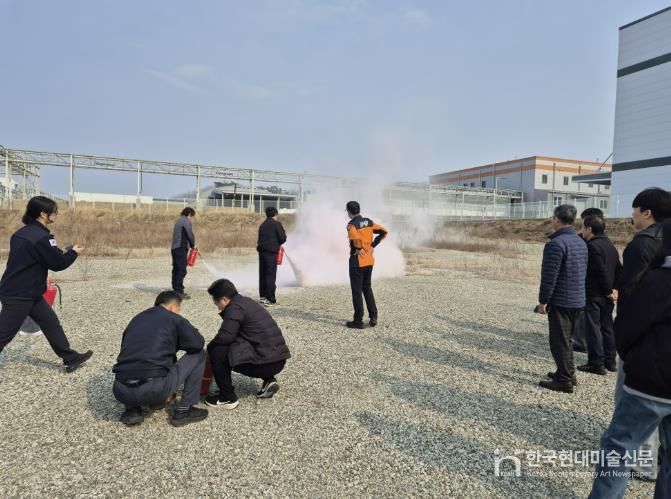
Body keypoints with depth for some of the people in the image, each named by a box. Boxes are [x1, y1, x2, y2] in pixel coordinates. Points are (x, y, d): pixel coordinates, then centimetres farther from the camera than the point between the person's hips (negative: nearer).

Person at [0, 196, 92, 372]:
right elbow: (58, 263, -16)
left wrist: (59, 252, 7)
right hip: (18, 295, -10)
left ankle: (71, 358, 17)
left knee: (51, 323, 11)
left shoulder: (23, 233, 8)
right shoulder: (41, 237, -22)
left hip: (23, 291, 10)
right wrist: (73, 252, 0)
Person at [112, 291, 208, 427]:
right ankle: (183, 411, 14)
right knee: (198, 354, 13)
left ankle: (131, 410, 17)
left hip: (121, 392, 6)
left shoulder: (137, 318, 23)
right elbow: (198, 343, -1)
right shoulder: (173, 318, 6)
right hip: (154, 390, -6)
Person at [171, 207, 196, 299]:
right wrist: (193, 245, 3)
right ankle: (179, 292, -11)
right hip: (181, 249, -9)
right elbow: (190, 235, -14)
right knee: (182, 270, -9)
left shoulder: (179, 221, 21)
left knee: (176, 269, 12)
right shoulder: (187, 221, -7)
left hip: (174, 248, 9)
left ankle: (175, 290, 18)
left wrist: (190, 245, 12)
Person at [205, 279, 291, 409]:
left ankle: (228, 398, 5)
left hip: (267, 361, -9)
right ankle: (268, 380, 18)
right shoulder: (246, 302, 17)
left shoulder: (235, 308, -11)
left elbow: (225, 337, -16)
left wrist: (209, 347, 4)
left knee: (217, 352, -5)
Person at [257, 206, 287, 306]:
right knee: (271, 275, -4)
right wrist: (285, 235, 13)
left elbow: (260, 239, 16)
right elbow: (282, 239, -8)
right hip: (271, 252, -6)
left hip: (262, 252, 6)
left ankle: (263, 296, 16)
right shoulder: (277, 224, -5)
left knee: (262, 275, 12)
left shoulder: (262, 225, 15)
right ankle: (270, 299, -4)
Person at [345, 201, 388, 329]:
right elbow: (384, 232, 10)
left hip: (357, 261, -7)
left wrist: (357, 249, -16)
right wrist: (373, 245, 8)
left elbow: (356, 238, -33)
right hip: (369, 260, 7)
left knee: (357, 291, 3)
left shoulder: (351, 224, -14)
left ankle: (358, 321, 9)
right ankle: (373, 317, 18)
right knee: (367, 288, 20)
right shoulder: (369, 222, 7)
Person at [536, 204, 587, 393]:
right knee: (566, 340, 20)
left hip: (561, 301, -9)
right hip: (579, 301, 9)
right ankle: (567, 374, 30)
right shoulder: (581, 243, 11)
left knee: (559, 342, 0)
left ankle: (564, 381, 6)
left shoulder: (556, 243, -17)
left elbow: (549, 276, -20)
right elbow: (583, 273, 16)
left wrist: (543, 301, -13)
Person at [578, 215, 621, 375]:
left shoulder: (593, 246, -16)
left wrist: (608, 291, -12)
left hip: (594, 295, -9)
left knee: (594, 328, -2)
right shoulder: (609, 245, 12)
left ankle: (597, 364, 2)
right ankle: (610, 362, 23)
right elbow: (619, 269, 12)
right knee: (607, 327, 15)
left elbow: (601, 271, -20)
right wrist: (615, 289, 8)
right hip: (607, 296, 9)